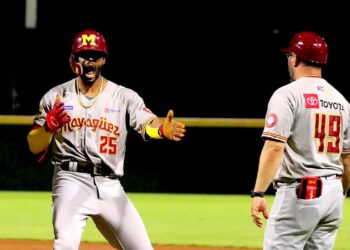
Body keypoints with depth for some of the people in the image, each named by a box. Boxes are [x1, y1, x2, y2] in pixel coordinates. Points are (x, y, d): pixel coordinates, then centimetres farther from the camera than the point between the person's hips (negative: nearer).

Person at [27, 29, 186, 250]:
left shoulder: (124, 97, 4)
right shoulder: (56, 98, 4)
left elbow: (147, 123, -14)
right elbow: (34, 147, 6)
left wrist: (163, 129, -38)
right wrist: (48, 127, -16)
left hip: (110, 187, 2)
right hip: (72, 180, -2)